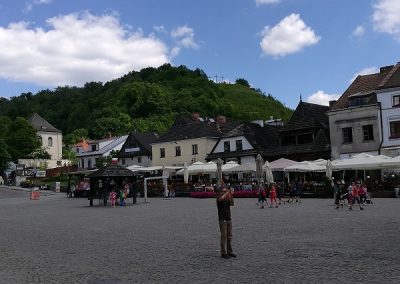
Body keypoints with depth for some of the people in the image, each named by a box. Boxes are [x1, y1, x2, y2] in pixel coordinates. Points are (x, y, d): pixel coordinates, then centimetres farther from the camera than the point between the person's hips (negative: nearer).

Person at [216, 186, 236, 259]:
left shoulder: (227, 199, 12)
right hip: (222, 219, -6)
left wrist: (231, 196, -16)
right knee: (224, 236, -5)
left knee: (229, 236, 9)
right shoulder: (218, 198, -5)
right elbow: (221, 199, -29)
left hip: (229, 219, 6)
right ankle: (223, 253, -1)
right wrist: (227, 192, -21)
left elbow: (232, 203, -7)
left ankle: (229, 251, 17)